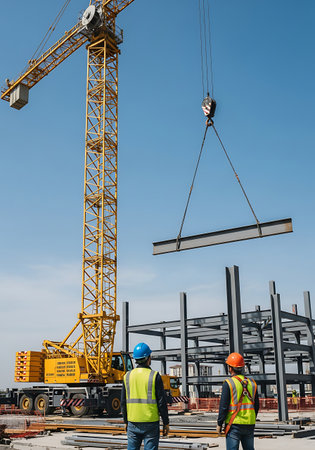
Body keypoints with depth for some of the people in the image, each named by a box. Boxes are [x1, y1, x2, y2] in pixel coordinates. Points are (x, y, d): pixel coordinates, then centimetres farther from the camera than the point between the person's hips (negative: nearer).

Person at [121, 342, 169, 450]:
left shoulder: (127, 376, 3)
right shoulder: (154, 376, -9)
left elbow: (123, 402, 8)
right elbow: (162, 402, -8)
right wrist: (166, 423, 0)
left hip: (133, 423, 4)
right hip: (150, 424, -3)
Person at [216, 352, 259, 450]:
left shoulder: (228, 383, -9)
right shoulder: (252, 383, 8)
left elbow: (223, 406, -11)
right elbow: (256, 406, 12)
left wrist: (219, 424, -2)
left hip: (234, 424, -5)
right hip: (249, 425, 5)